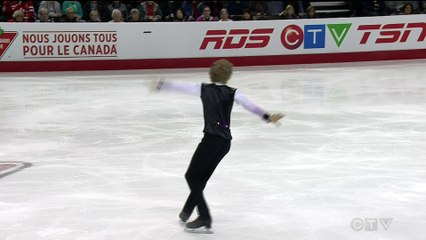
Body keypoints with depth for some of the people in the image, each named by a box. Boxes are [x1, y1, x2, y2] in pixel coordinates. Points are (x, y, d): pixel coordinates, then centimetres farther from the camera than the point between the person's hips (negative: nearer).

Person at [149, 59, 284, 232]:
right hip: (225, 141, 5)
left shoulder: (203, 89, 4)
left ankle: (204, 217, -9)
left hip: (212, 139, -5)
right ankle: (187, 211, 24)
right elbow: (250, 106, -9)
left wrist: (159, 85, 28)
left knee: (192, 176, 1)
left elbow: (179, 86, 14)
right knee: (201, 176, 17)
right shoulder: (233, 93, 7)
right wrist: (268, 117, -19)